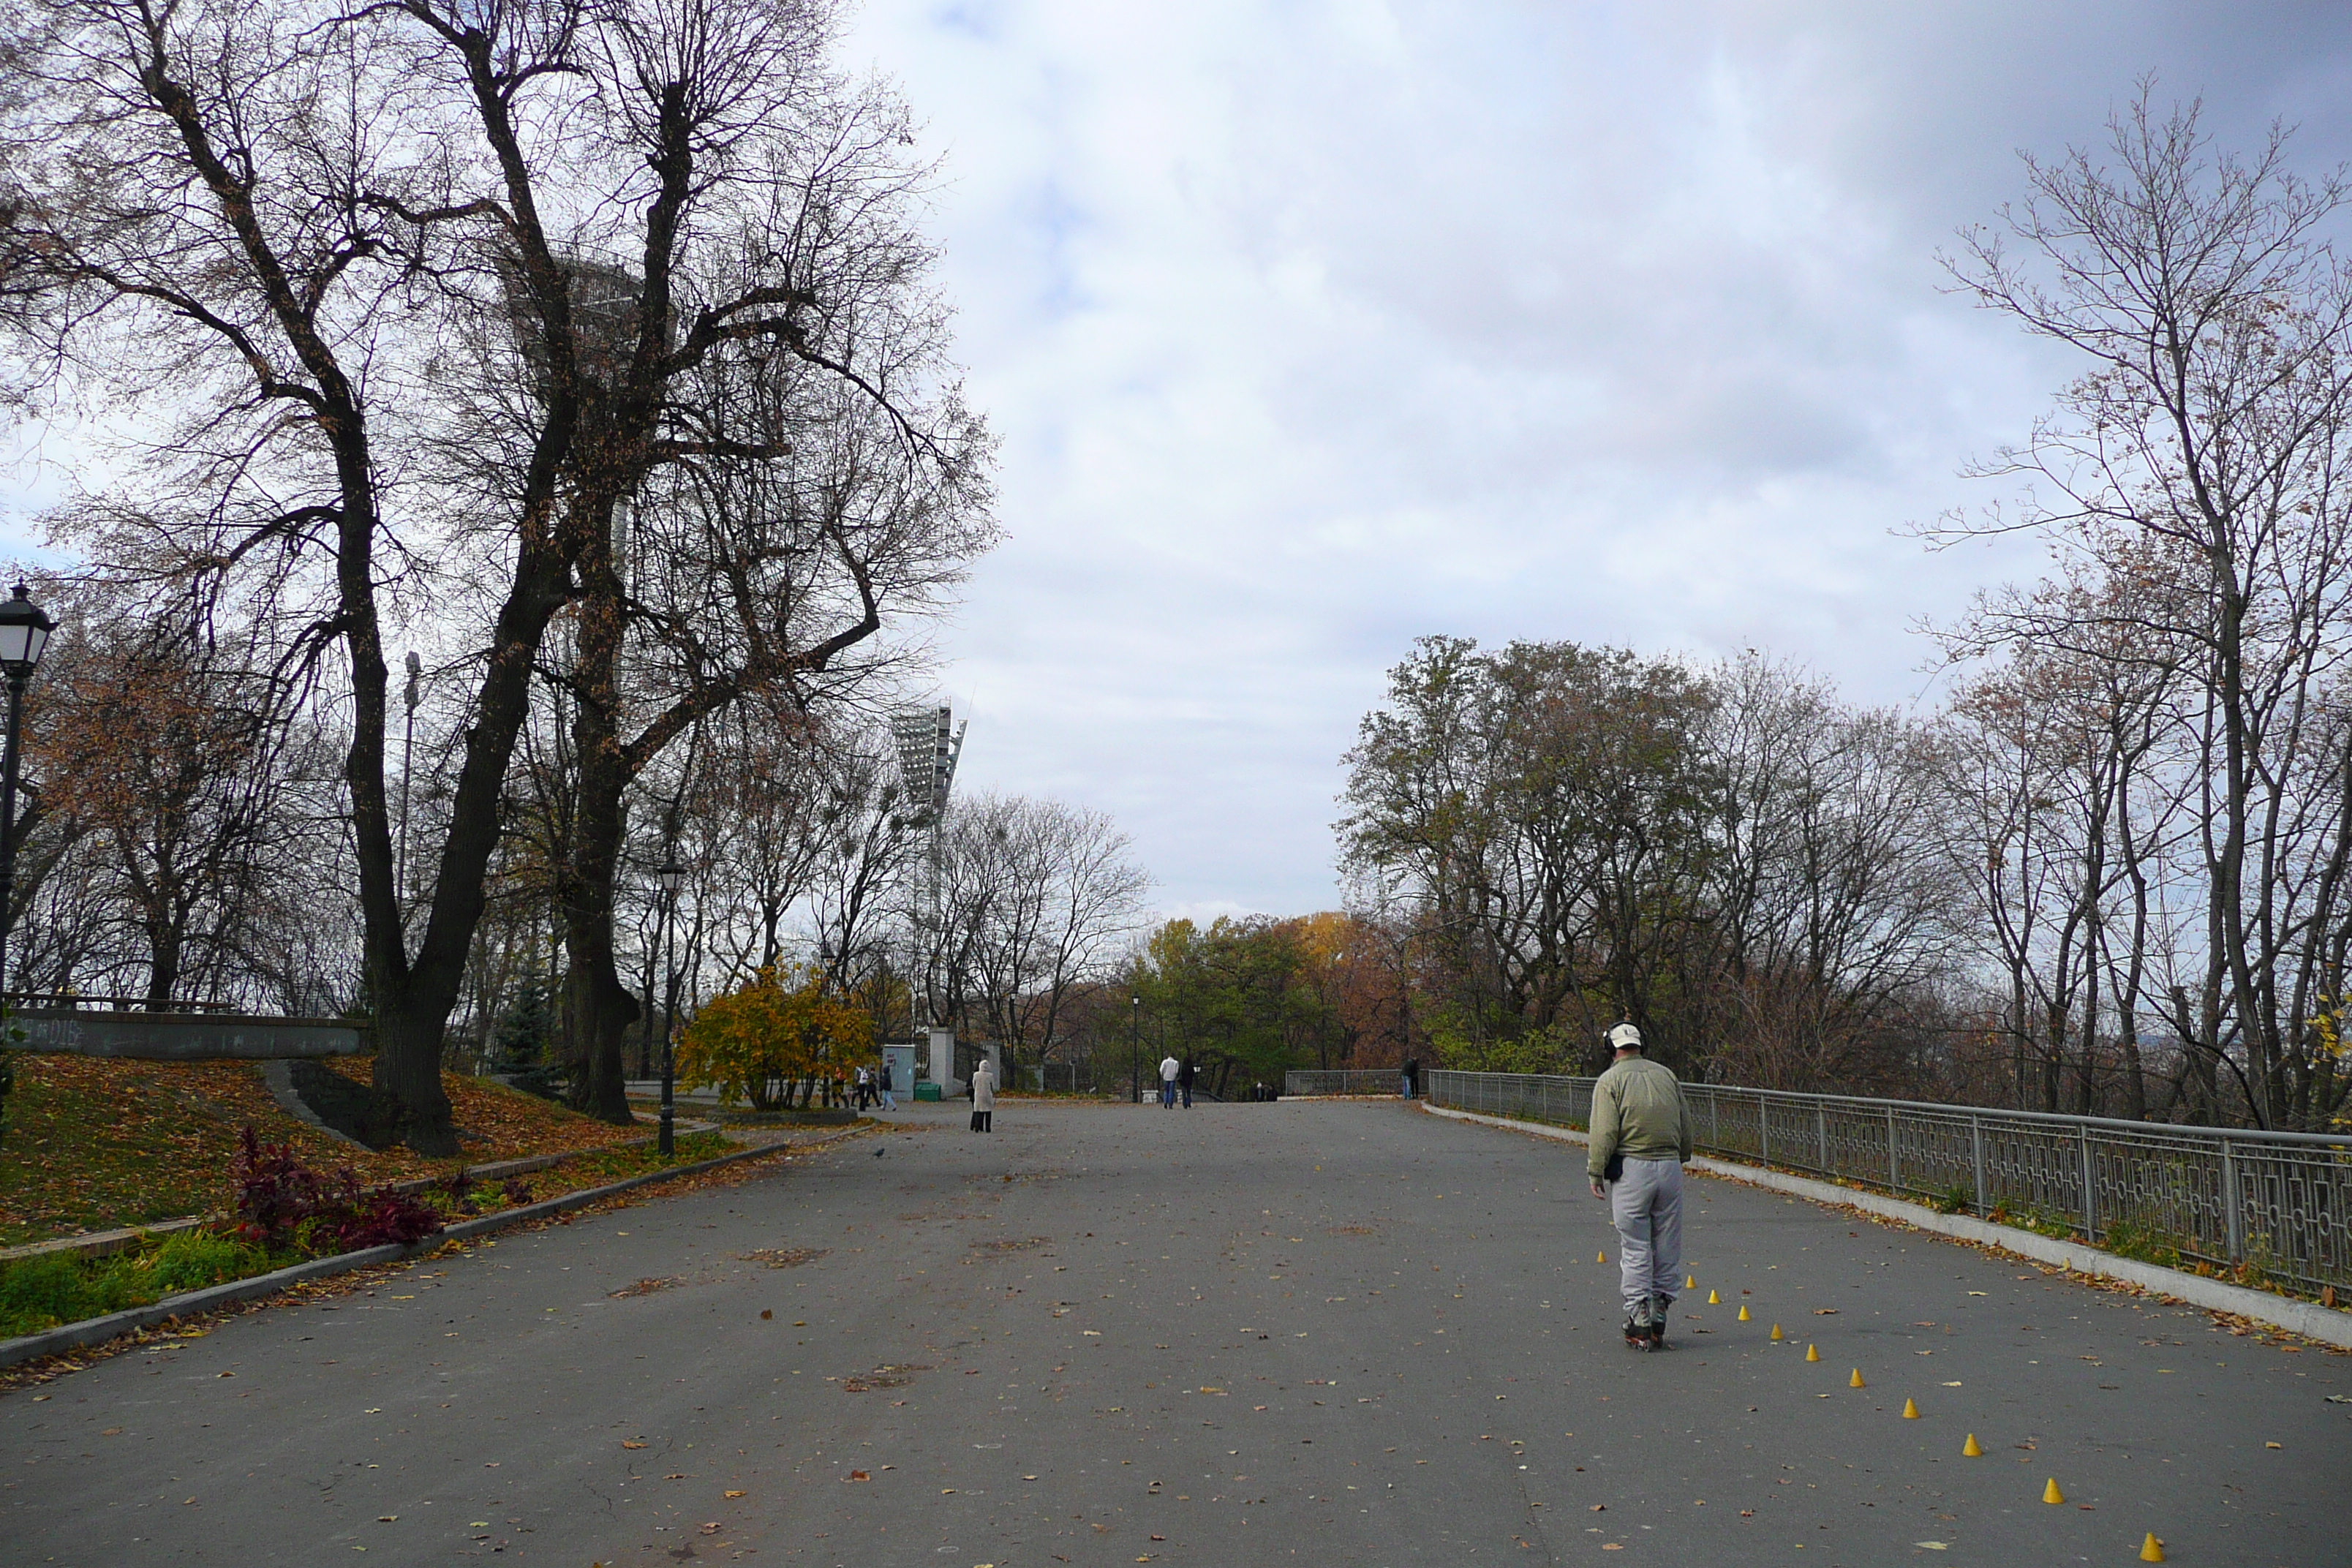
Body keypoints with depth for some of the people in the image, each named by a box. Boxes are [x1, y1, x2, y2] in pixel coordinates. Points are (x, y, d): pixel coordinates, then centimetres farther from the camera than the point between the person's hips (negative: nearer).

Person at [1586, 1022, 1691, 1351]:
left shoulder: (1610, 1080, -3)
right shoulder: (1666, 1075, 11)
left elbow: (1604, 1133, -11)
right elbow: (1685, 1128, 14)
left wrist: (1596, 1173, -6)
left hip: (1630, 1169, -4)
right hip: (1670, 1167, 4)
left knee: (1634, 1248, 0)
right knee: (1667, 1246, 11)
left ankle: (1638, 1320, 0)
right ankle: (1660, 1310, 15)